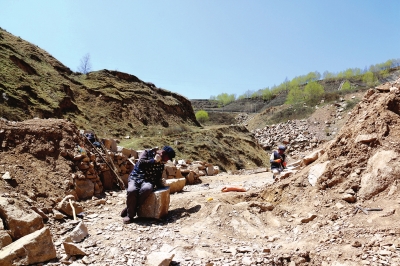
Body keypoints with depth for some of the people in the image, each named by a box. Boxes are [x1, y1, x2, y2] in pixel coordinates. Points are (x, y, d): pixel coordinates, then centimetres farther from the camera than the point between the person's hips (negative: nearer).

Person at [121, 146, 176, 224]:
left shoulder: (161, 164, 15)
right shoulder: (147, 153, 1)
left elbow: (158, 177, 18)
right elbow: (141, 163, -15)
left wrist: (161, 186, 1)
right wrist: (154, 160, -10)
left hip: (148, 181, 3)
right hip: (136, 177, -3)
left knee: (146, 189, -35)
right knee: (131, 190, -36)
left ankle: (129, 209, -17)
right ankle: (130, 215, -15)